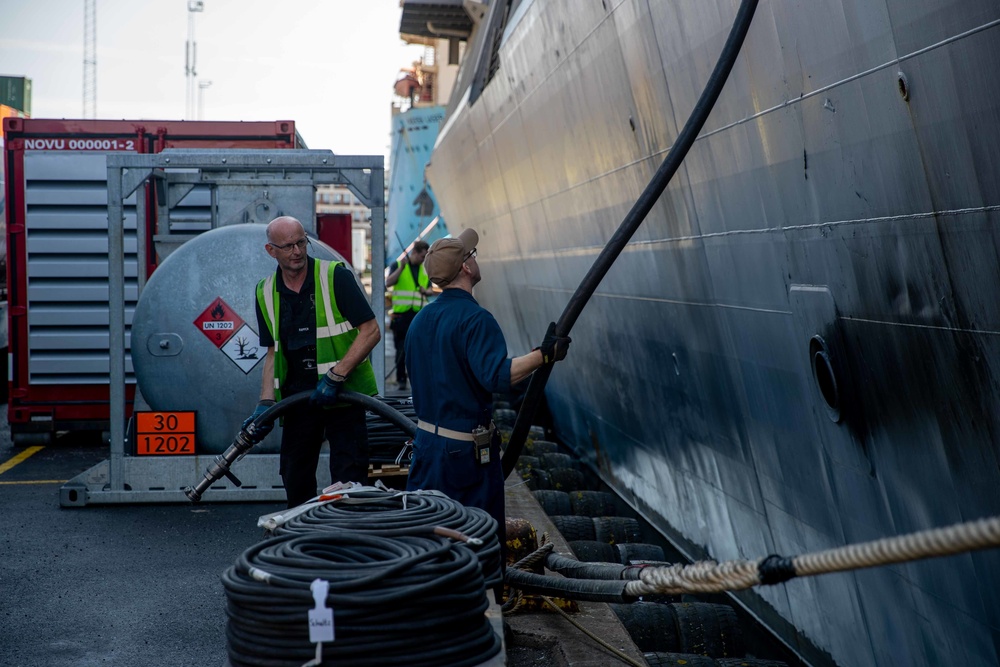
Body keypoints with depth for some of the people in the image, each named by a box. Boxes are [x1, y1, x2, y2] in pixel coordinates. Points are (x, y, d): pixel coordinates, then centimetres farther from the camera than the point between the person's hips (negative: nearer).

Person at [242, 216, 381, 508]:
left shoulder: (336, 276, -8)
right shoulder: (266, 293, 7)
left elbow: (371, 331, -12)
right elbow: (273, 353, 12)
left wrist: (335, 376, -19)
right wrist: (266, 403, -1)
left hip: (342, 394, -4)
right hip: (297, 397, 5)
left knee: (349, 480, -5)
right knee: (294, 480, 10)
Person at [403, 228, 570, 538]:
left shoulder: (421, 319, 9)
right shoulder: (474, 318, -17)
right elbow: (497, 376, -29)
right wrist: (544, 353, -27)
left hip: (426, 440, 8)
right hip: (466, 448, -8)